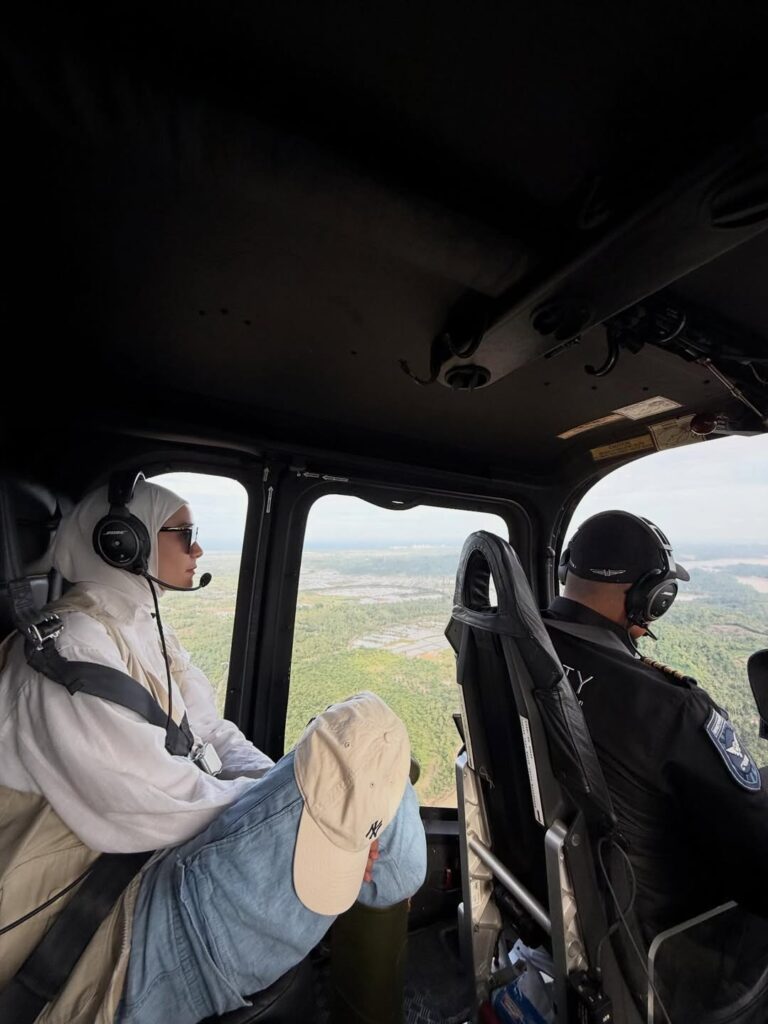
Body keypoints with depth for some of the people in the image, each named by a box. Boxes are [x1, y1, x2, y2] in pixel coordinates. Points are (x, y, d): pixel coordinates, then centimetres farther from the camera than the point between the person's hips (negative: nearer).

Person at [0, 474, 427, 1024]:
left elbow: (215, 737, 2)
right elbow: (152, 800, -24)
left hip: (175, 851, 7)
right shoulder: (69, 646, -19)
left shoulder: (148, 629, 5)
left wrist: (293, 796, -9)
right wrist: (278, 799, -15)